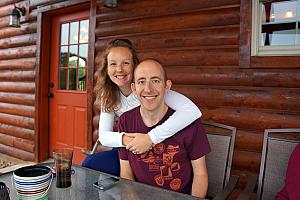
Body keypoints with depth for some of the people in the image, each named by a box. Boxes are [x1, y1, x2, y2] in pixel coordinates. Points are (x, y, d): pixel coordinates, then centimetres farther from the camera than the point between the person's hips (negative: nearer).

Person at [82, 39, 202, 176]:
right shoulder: (108, 96, -3)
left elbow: (192, 111, -34)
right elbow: (103, 136, -5)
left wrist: (150, 138, -36)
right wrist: (123, 139, -28)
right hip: (131, 152, 6)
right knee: (88, 163, -9)